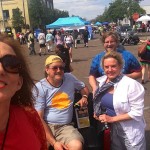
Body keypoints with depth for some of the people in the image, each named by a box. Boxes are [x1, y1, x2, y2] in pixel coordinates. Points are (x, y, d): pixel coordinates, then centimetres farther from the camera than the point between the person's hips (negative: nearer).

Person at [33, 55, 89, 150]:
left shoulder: (70, 78, 8)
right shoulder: (39, 88, -5)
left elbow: (83, 87, 29)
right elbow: (39, 118, -9)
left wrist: (84, 97, 5)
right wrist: (54, 142, -16)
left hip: (65, 127, 3)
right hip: (45, 126, -2)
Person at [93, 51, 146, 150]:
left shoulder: (131, 84, -21)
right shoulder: (102, 82, -2)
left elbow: (137, 112, -20)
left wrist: (112, 119, -20)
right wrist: (97, 113, -3)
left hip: (130, 133, -5)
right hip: (112, 130, 5)